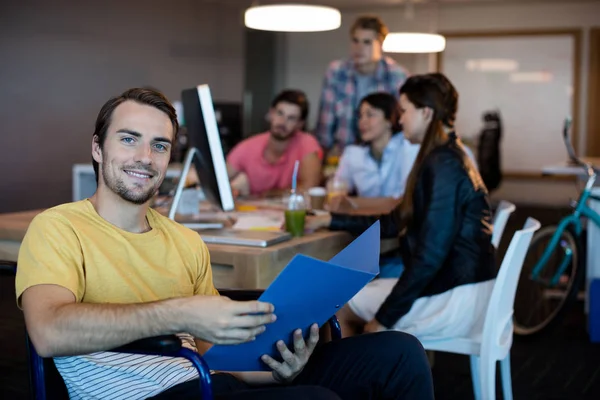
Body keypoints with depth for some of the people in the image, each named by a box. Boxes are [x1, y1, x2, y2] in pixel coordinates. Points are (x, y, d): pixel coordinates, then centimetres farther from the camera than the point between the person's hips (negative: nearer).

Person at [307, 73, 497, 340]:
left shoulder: (443, 166, -18)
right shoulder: (447, 159, 12)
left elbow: (430, 256, -22)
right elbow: (393, 223, 18)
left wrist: (384, 319, -15)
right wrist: (329, 220, 18)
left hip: (456, 299, -9)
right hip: (458, 289, 9)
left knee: (338, 308, 3)